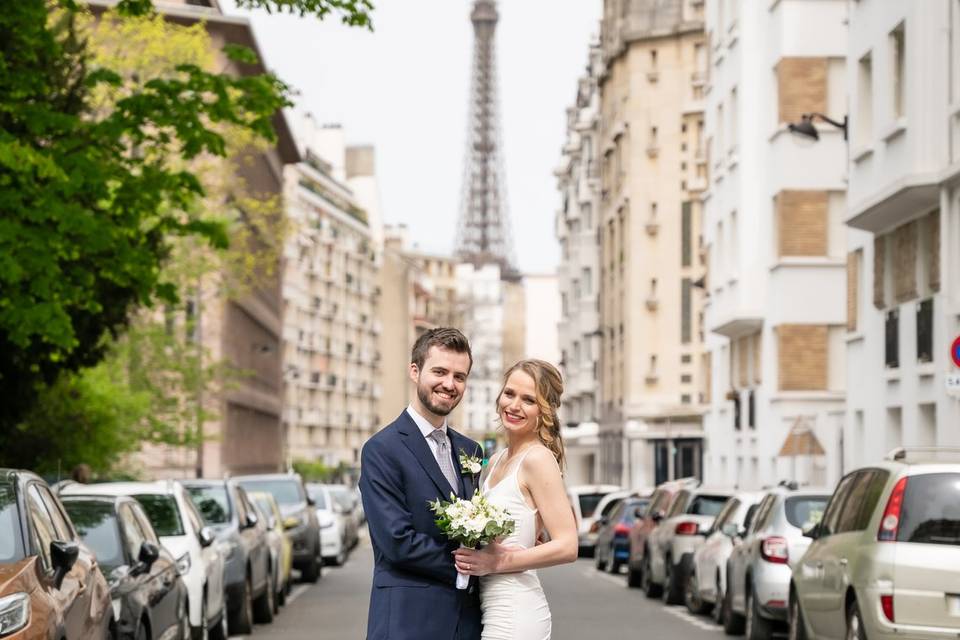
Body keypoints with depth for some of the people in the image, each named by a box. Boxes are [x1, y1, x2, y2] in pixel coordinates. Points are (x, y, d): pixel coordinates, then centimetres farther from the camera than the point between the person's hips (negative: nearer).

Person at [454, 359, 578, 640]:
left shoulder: (538, 459, -12)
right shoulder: (496, 462, 13)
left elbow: (567, 547, -17)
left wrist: (496, 562, -18)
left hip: (514, 615, -8)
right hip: (494, 611, 8)